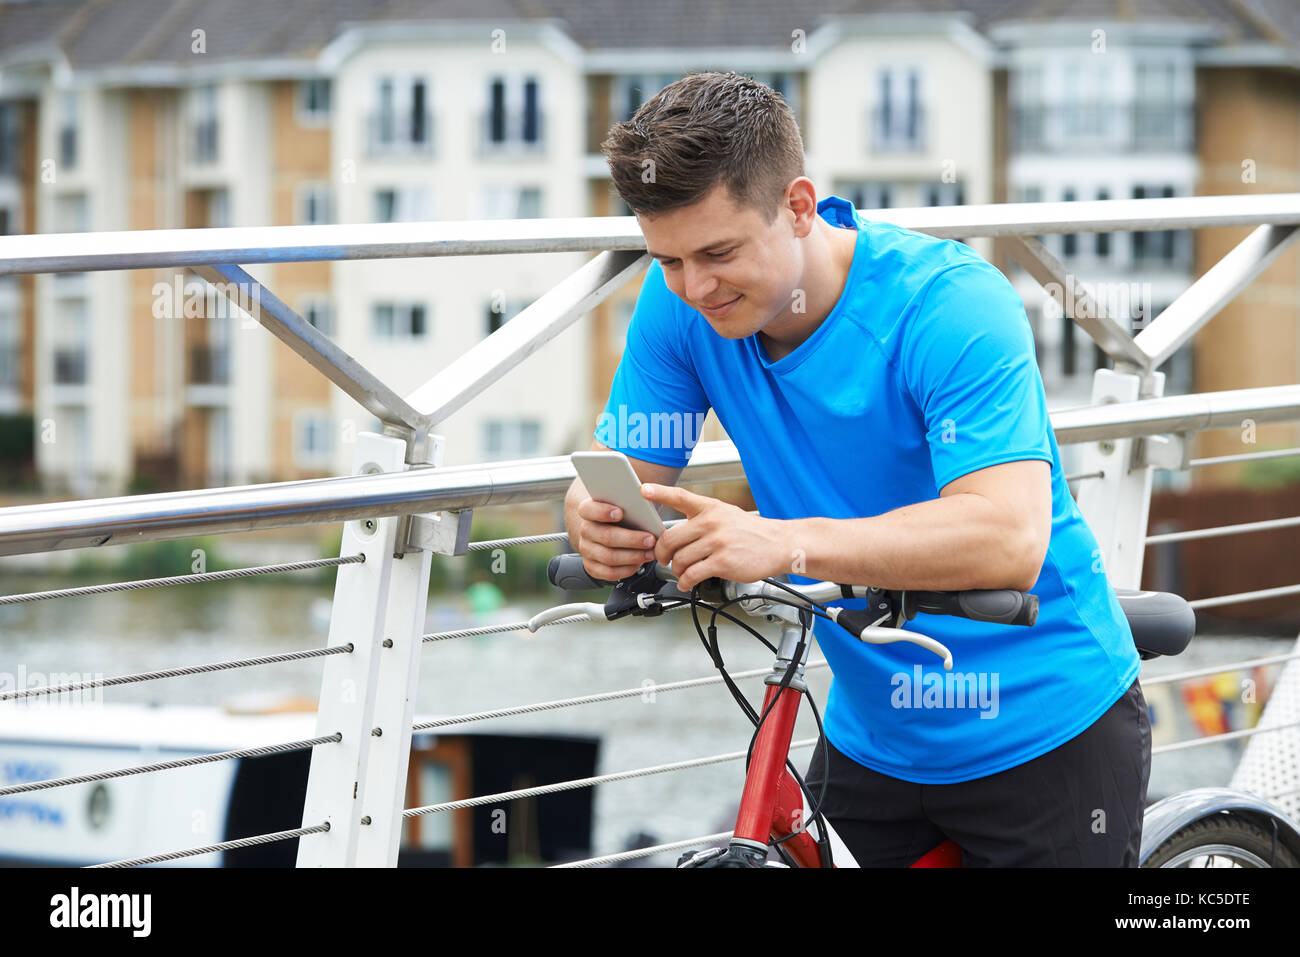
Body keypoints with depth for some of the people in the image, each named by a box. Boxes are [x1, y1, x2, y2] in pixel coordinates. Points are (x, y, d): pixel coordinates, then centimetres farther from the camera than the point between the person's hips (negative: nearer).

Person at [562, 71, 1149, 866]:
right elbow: (622, 468, -4)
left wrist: (785, 543, -48)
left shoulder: (950, 307, -25)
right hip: (874, 737, 5)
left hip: (1047, 734, -5)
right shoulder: (682, 305, -8)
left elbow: (1009, 539, -37)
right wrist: (598, 519, -30)